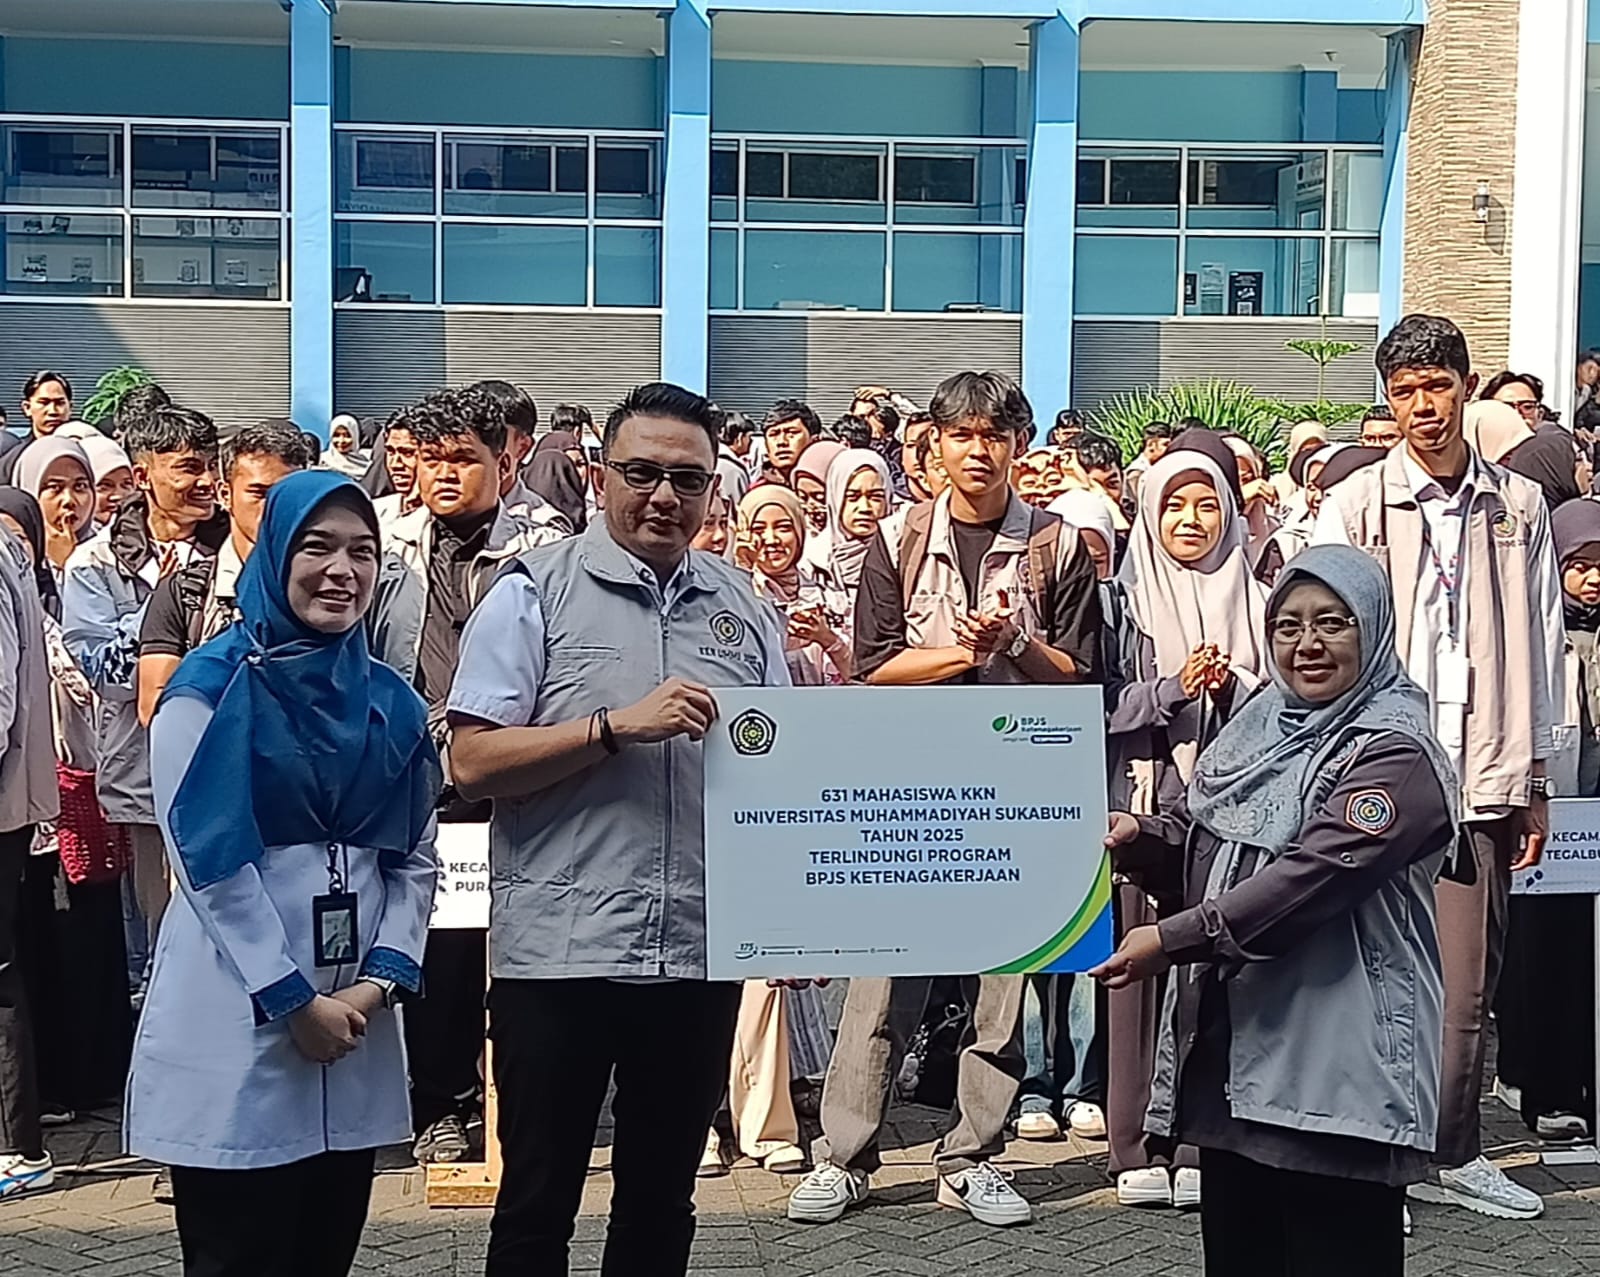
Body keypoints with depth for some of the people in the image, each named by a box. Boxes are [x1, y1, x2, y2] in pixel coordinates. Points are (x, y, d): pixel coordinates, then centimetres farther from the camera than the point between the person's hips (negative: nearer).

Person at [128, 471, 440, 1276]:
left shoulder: (389, 701, 12)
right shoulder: (213, 686, -4)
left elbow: (415, 856, 10)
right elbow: (209, 857, -11)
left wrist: (381, 978, -5)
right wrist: (294, 999, -12)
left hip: (356, 1019, 5)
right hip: (237, 1021, -5)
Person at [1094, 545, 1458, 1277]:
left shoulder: (1394, 755, -11)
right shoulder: (1262, 724, 12)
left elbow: (1312, 874, -23)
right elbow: (1211, 837, 23)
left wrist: (1174, 940, -25)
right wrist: (1142, 832, 1)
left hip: (1335, 1065, -7)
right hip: (1230, 1041, 7)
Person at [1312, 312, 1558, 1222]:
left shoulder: (1519, 506, 10)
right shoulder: (1356, 505, 3)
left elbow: (1541, 646, 13)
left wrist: (1534, 781, 11)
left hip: (1481, 780, 2)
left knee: (1469, 984, 6)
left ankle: (1453, 1154, 20)